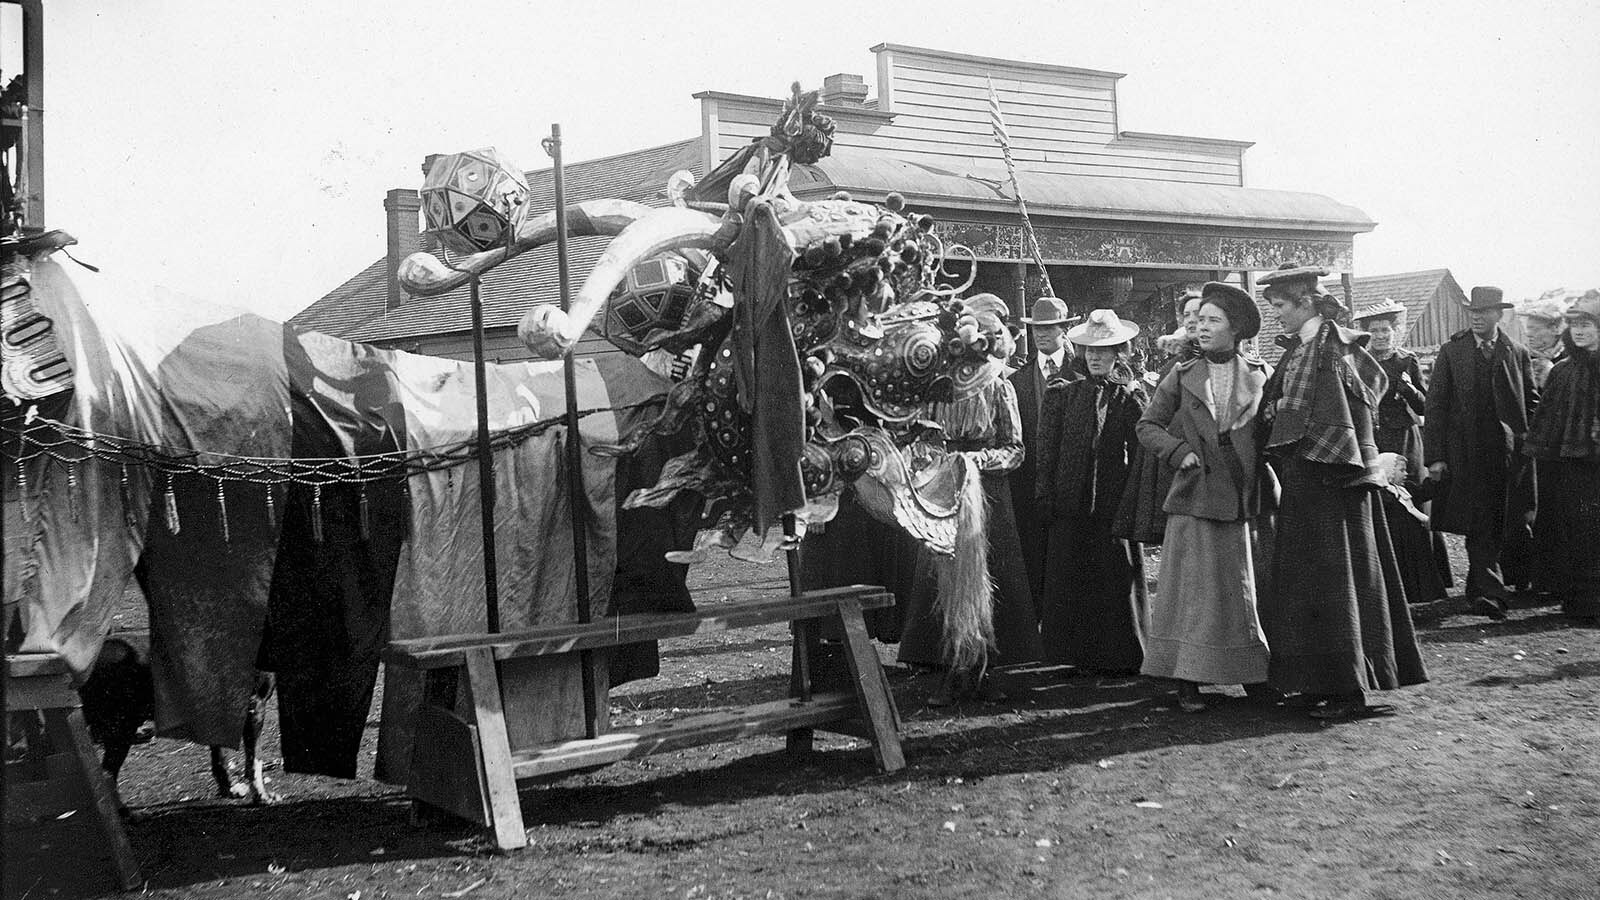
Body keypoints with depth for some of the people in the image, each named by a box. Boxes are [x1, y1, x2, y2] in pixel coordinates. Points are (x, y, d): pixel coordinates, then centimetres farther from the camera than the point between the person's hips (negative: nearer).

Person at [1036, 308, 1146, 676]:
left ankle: (1118, 656, 9)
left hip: (1112, 504, -2)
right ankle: (1075, 654, 13)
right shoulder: (1062, 395, 10)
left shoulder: (1130, 397, 5)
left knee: (1114, 580, -1)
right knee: (1068, 583, 3)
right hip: (1069, 506, 2)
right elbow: (1046, 452, 6)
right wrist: (1046, 500, -1)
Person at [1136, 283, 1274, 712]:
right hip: (1195, 497, 0)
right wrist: (1180, 452, -6)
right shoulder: (1182, 377, 7)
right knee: (1194, 589, -2)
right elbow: (1147, 426, 8)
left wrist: (1269, 486, -3)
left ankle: (1256, 675, 17)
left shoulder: (1259, 376, 7)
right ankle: (1188, 682, 3)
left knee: (1248, 588, 6)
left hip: (1246, 499, 0)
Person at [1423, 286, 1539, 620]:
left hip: (1510, 452, 2)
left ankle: (1479, 588, 21)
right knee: (1480, 526, -8)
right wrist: (1435, 456, -6)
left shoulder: (1518, 354, 9)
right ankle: (1491, 592, -10)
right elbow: (1435, 406, 0)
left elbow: (1532, 402, 13)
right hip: (1466, 452, -2)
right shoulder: (1451, 352, 4)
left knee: (1501, 525, 4)